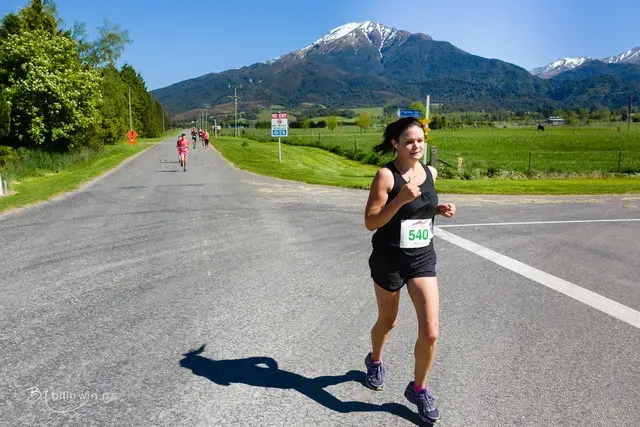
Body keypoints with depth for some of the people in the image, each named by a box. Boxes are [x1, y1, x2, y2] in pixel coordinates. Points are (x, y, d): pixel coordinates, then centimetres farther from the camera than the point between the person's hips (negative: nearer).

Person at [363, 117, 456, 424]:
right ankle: (375, 362, 51)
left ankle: (418, 389, 21)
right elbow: (370, 222, -17)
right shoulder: (386, 175, -15)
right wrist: (401, 199, -28)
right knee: (387, 322, 18)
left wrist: (439, 210, -1)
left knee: (430, 333, -4)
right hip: (389, 260, -3)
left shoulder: (430, 172, 2)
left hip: (423, 259, 4)